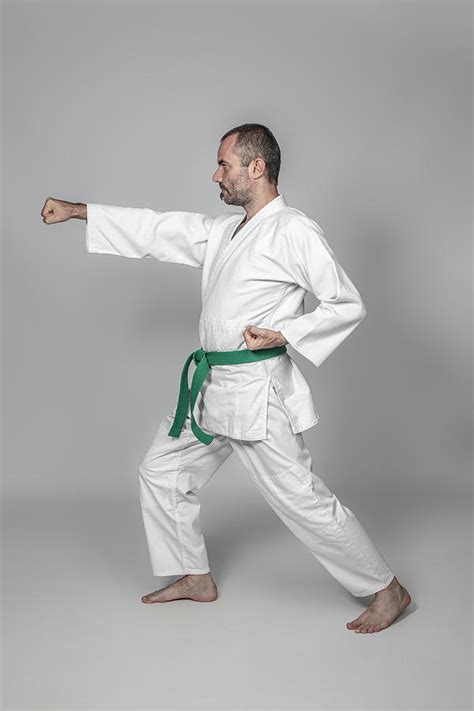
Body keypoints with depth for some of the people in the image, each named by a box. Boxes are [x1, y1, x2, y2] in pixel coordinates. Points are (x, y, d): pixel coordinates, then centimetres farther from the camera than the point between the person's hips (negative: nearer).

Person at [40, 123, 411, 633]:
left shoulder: (295, 233, -13)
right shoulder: (223, 232, 12)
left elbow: (348, 305, -12)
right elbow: (156, 230, 16)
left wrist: (283, 334, -21)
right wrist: (77, 210, 17)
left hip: (257, 391, -9)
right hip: (211, 387, 9)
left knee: (303, 500, -5)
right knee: (161, 472, 16)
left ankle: (387, 591, 13)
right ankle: (196, 578, 32)